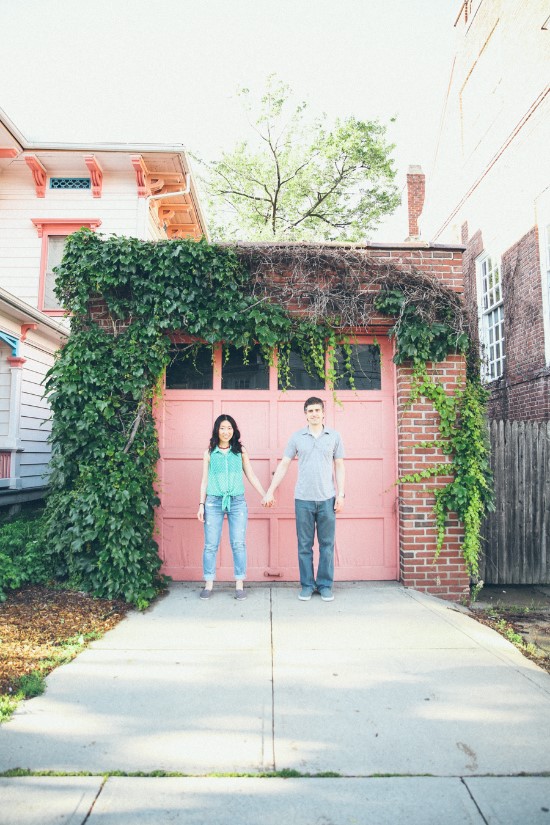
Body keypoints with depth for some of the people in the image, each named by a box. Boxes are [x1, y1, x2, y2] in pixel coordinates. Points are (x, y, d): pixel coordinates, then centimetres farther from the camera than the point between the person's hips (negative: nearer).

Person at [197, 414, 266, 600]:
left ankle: (239, 585, 11)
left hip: (237, 502, 0)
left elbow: (251, 476, 9)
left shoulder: (240, 451, 6)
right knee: (210, 545, 2)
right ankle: (208, 584, 14)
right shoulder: (209, 452, 6)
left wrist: (266, 495, 5)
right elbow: (205, 480, 9)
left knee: (238, 544, 1)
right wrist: (201, 504, 4)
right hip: (214, 502, 0)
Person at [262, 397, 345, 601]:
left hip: (327, 499, 0)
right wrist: (270, 491, 2)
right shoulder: (297, 437, 4)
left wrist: (341, 494, 0)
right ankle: (307, 585, 18)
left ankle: (325, 585, 18)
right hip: (303, 499, 0)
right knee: (304, 545, 6)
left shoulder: (334, 436, 5)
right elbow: (283, 465, 6)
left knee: (327, 545, 6)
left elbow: (339, 467, 8)